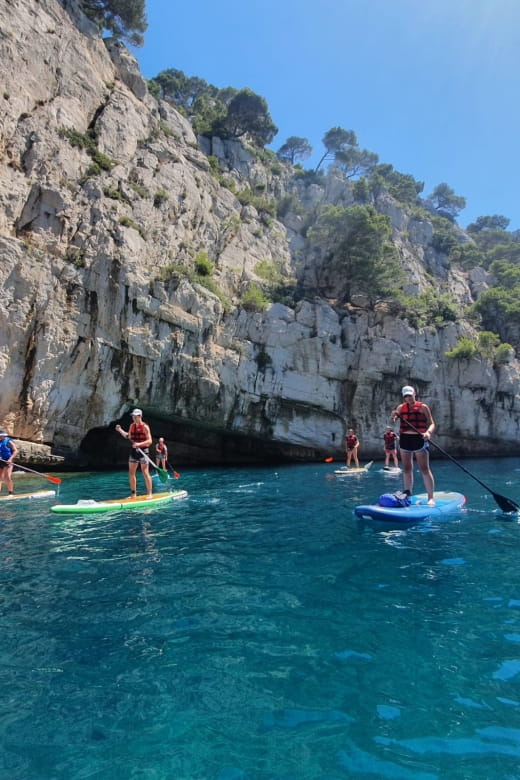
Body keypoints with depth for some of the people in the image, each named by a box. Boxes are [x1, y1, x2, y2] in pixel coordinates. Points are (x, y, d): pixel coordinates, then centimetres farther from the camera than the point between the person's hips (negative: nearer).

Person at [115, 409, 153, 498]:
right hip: (133, 451, 6)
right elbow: (128, 437, 23)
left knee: (145, 473, -4)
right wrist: (120, 430, 14)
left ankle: (149, 493, 3)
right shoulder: (132, 426, 9)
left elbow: (150, 441, -14)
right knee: (131, 473, 7)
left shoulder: (145, 427, -9)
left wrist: (140, 444, -27)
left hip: (143, 451, -6)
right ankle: (133, 494, 18)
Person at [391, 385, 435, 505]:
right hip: (404, 439, 4)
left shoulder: (423, 407, 1)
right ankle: (407, 494, 20)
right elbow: (394, 420, 2)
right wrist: (394, 415, -22)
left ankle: (431, 497, -2)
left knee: (424, 469, -5)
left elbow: (432, 423, -4)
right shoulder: (401, 407, 11)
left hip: (419, 439, -4)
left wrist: (428, 432, -24)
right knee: (407, 469, 10)